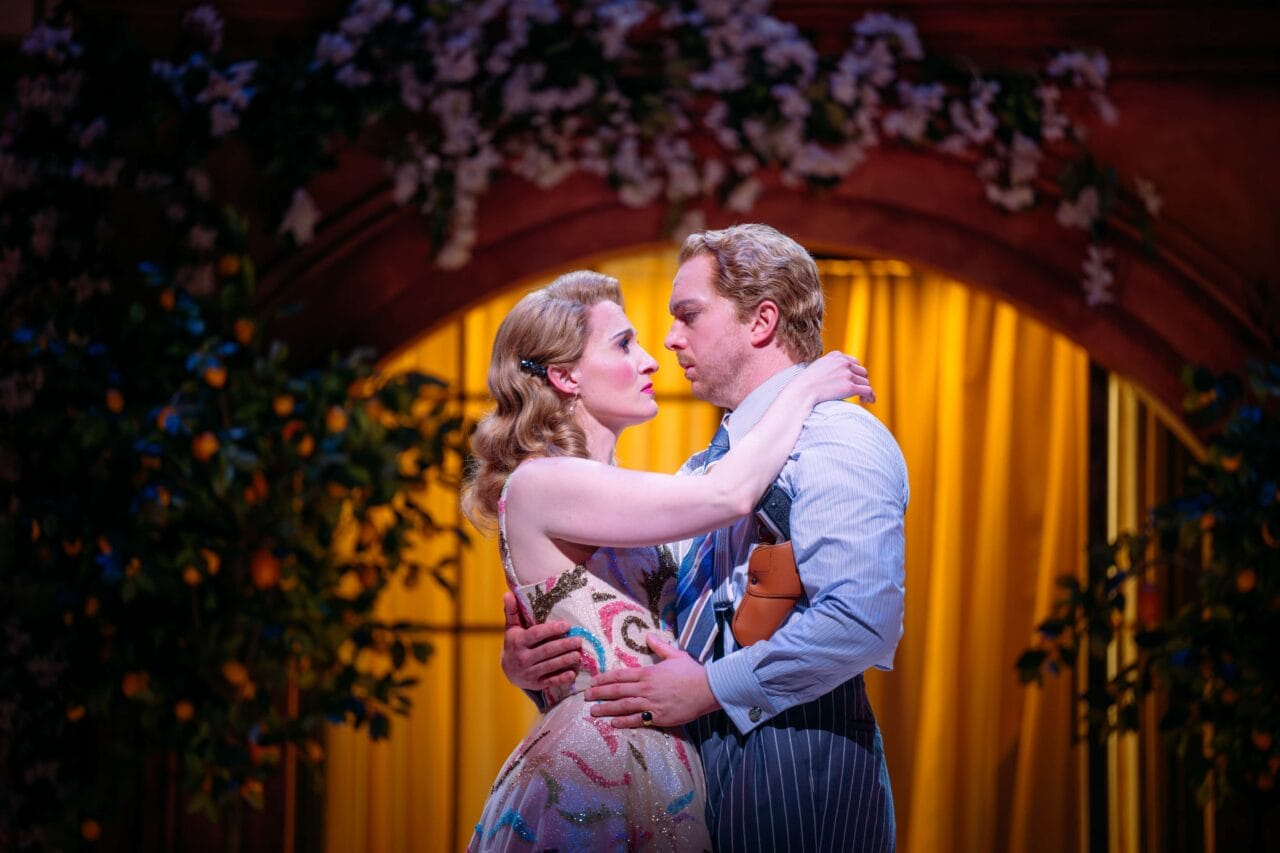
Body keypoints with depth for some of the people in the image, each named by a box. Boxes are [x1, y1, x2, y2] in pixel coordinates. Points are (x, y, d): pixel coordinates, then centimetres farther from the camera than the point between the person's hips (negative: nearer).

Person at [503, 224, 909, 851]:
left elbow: (862, 622, -22)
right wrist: (526, 658, -4)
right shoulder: (700, 472, 20)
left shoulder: (837, 441, -8)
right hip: (693, 754, 8)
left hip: (796, 757, -8)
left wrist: (710, 687, -17)